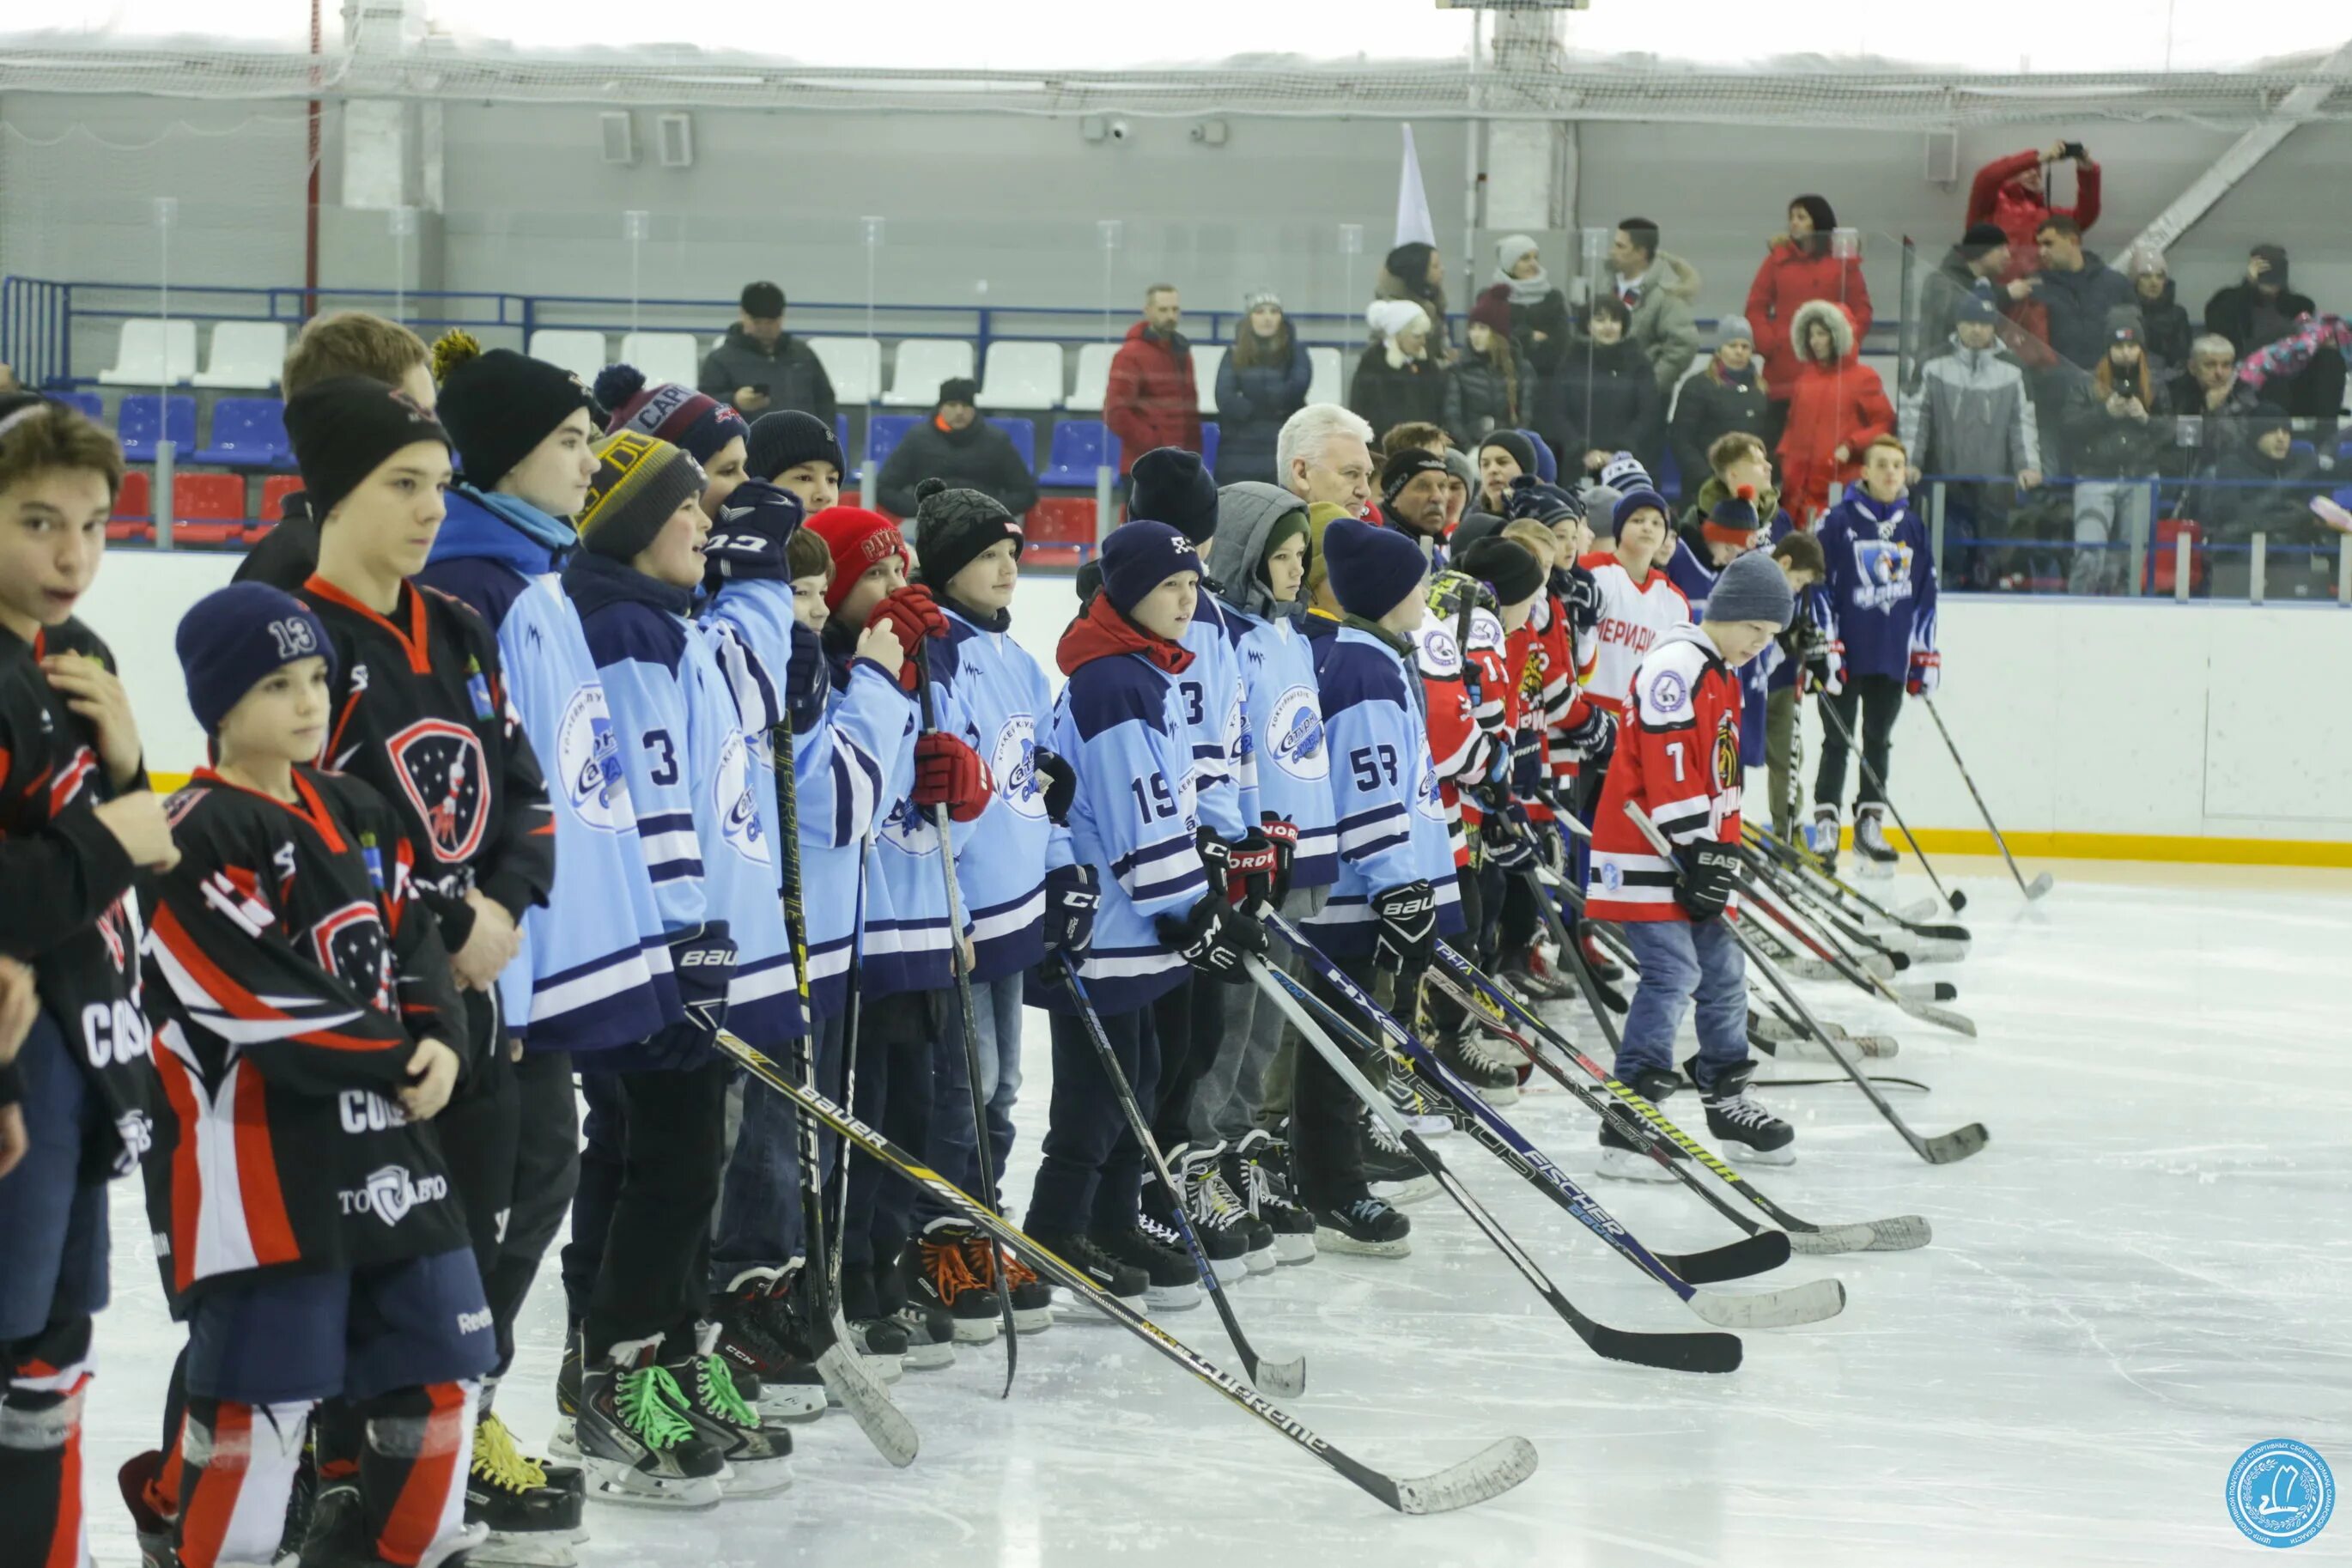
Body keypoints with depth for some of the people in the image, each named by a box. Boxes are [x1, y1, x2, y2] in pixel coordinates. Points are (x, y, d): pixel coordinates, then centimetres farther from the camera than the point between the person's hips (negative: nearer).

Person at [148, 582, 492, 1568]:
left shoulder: (357, 815, 13)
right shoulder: (201, 838, -14)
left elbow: (410, 938, 14)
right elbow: (259, 999, -20)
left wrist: (438, 1043, -6)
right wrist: (398, 1061, -14)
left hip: (380, 1135, 8)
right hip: (254, 1149, -8)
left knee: (436, 1357, 12)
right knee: (259, 1393, -7)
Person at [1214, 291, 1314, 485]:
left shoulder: (1295, 352, 8)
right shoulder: (1235, 355, 8)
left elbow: (1298, 386, -11)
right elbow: (1225, 401, -5)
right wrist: (1274, 408, -8)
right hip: (1241, 451, 1)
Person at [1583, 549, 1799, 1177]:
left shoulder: (1724, 677, 17)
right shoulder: (1676, 666, -16)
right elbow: (1669, 771, -21)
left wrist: (1722, 855, 15)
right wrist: (1696, 851, -20)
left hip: (1697, 853, 10)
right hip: (1649, 854, -10)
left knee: (1722, 971, 14)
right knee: (1673, 974, -15)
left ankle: (1729, 1100, 28)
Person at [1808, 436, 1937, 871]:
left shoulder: (1913, 526, 8)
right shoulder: (1838, 521, -5)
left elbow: (1925, 591, 12)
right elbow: (1818, 583, -7)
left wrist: (1925, 654, 10)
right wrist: (1825, 645, -12)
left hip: (1892, 656, 4)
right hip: (1845, 654, -4)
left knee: (1878, 741, 10)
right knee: (1838, 741, 1)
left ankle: (1870, 823, 17)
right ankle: (1825, 824, 6)